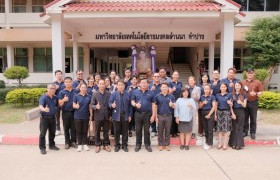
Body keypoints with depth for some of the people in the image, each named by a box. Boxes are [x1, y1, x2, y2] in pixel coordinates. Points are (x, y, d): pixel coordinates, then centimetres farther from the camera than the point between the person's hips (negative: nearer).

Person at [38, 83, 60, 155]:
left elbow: (58, 105, 18)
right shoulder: (43, 97, -15)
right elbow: (40, 106, -33)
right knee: (43, 133, -1)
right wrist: (44, 109, -51)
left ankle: (52, 145, 33)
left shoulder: (55, 98, 3)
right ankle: (42, 148, 10)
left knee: (52, 133, 17)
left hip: (52, 117, 6)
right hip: (44, 118, -5)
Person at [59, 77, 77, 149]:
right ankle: (67, 142, 17)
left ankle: (73, 141, 17)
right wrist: (63, 100, -24)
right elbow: (60, 104, -4)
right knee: (66, 128, 7)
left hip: (74, 112, 1)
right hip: (66, 112, -1)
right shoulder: (62, 92, 1)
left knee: (74, 128, 5)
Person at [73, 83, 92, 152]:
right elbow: (73, 105, -2)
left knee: (85, 131, 8)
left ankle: (85, 144, 18)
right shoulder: (76, 96, -1)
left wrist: (91, 115, 3)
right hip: (78, 116, -1)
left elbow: (90, 106, 7)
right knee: (79, 131, 5)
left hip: (86, 116, 1)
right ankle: (79, 145, 15)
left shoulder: (88, 96, 3)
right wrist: (76, 106, -25)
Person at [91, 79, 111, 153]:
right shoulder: (94, 94, -3)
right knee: (97, 131, 9)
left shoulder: (109, 94, 1)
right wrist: (96, 106, -25)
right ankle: (98, 145, 22)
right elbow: (91, 105, -5)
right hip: (98, 116, -1)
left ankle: (106, 145, 24)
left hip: (106, 116, 1)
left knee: (106, 131, 11)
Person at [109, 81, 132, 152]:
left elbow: (130, 105, 4)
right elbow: (110, 103, -1)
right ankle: (117, 145, 20)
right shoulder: (113, 94, 1)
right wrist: (112, 105, -25)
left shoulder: (128, 94, 4)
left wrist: (130, 115, 1)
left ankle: (124, 145, 21)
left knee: (125, 131, 8)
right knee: (116, 131, 6)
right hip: (116, 115, -1)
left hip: (125, 115, 1)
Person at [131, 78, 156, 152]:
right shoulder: (135, 92, 7)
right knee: (138, 130, 7)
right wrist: (136, 104, -18)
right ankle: (138, 144, 19)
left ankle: (147, 144, 18)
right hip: (138, 113, 1)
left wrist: (153, 115, -2)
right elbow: (132, 102, 6)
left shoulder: (151, 93, 5)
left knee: (147, 130, 5)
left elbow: (153, 104, 4)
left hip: (147, 114, -1)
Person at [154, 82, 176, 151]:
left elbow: (174, 106, 3)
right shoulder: (157, 96, 1)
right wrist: (156, 117, -2)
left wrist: (172, 105, -21)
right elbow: (155, 107, 3)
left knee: (167, 131, 8)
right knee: (160, 131, 7)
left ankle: (167, 144, 20)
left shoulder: (171, 96, 3)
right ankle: (161, 144, 19)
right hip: (160, 116, 0)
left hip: (168, 116, 0)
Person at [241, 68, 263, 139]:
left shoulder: (257, 82, 1)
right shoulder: (243, 82, 8)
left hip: (254, 102, -2)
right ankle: (245, 131, 19)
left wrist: (255, 94, -20)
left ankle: (253, 132, 16)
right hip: (245, 102, 2)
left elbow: (261, 92, -2)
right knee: (245, 118, 8)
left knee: (253, 118, 5)